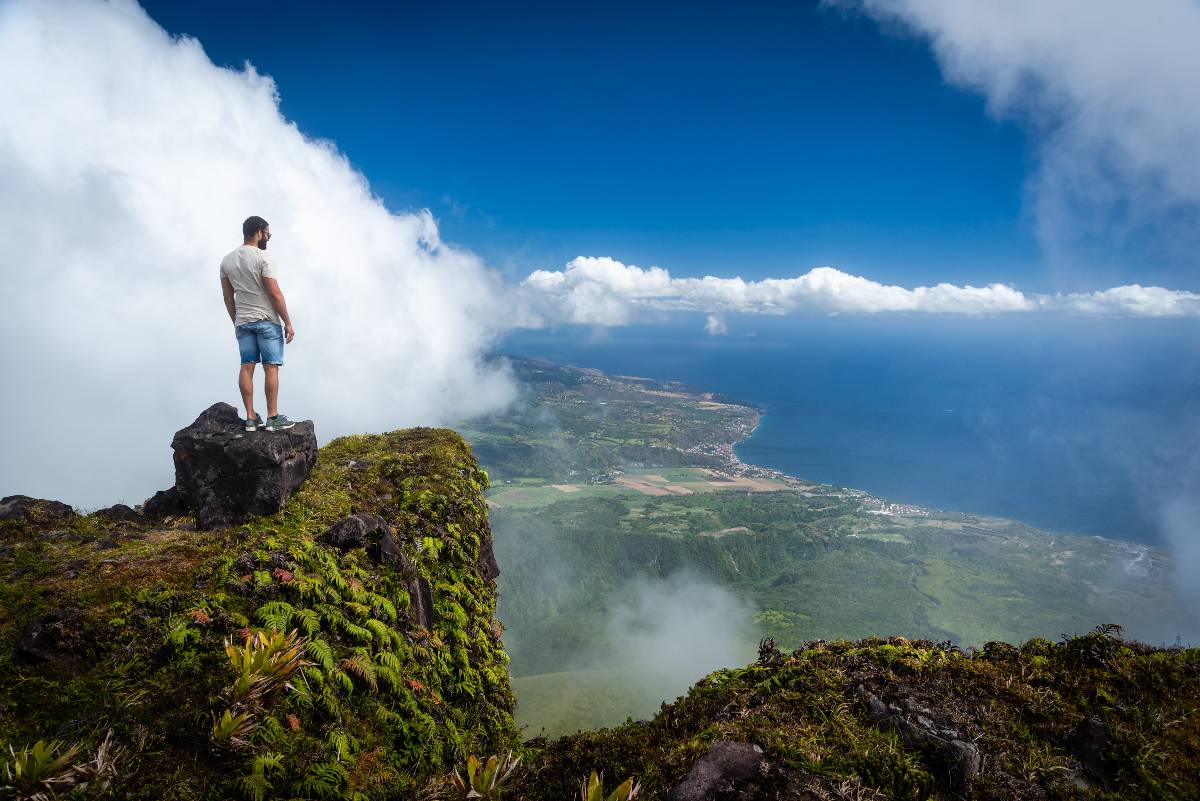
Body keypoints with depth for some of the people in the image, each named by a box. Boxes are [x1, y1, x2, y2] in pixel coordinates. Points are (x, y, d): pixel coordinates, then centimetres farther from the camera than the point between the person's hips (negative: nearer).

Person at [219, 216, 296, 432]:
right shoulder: (263, 257, -11)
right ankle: (273, 418, -3)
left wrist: (236, 322, 21)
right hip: (266, 321, -6)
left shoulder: (227, 260, 10)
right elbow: (275, 293, -15)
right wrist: (288, 323, -11)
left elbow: (228, 296, 13)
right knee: (271, 367, -3)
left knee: (247, 367, 5)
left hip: (242, 322, 6)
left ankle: (251, 418, 6)